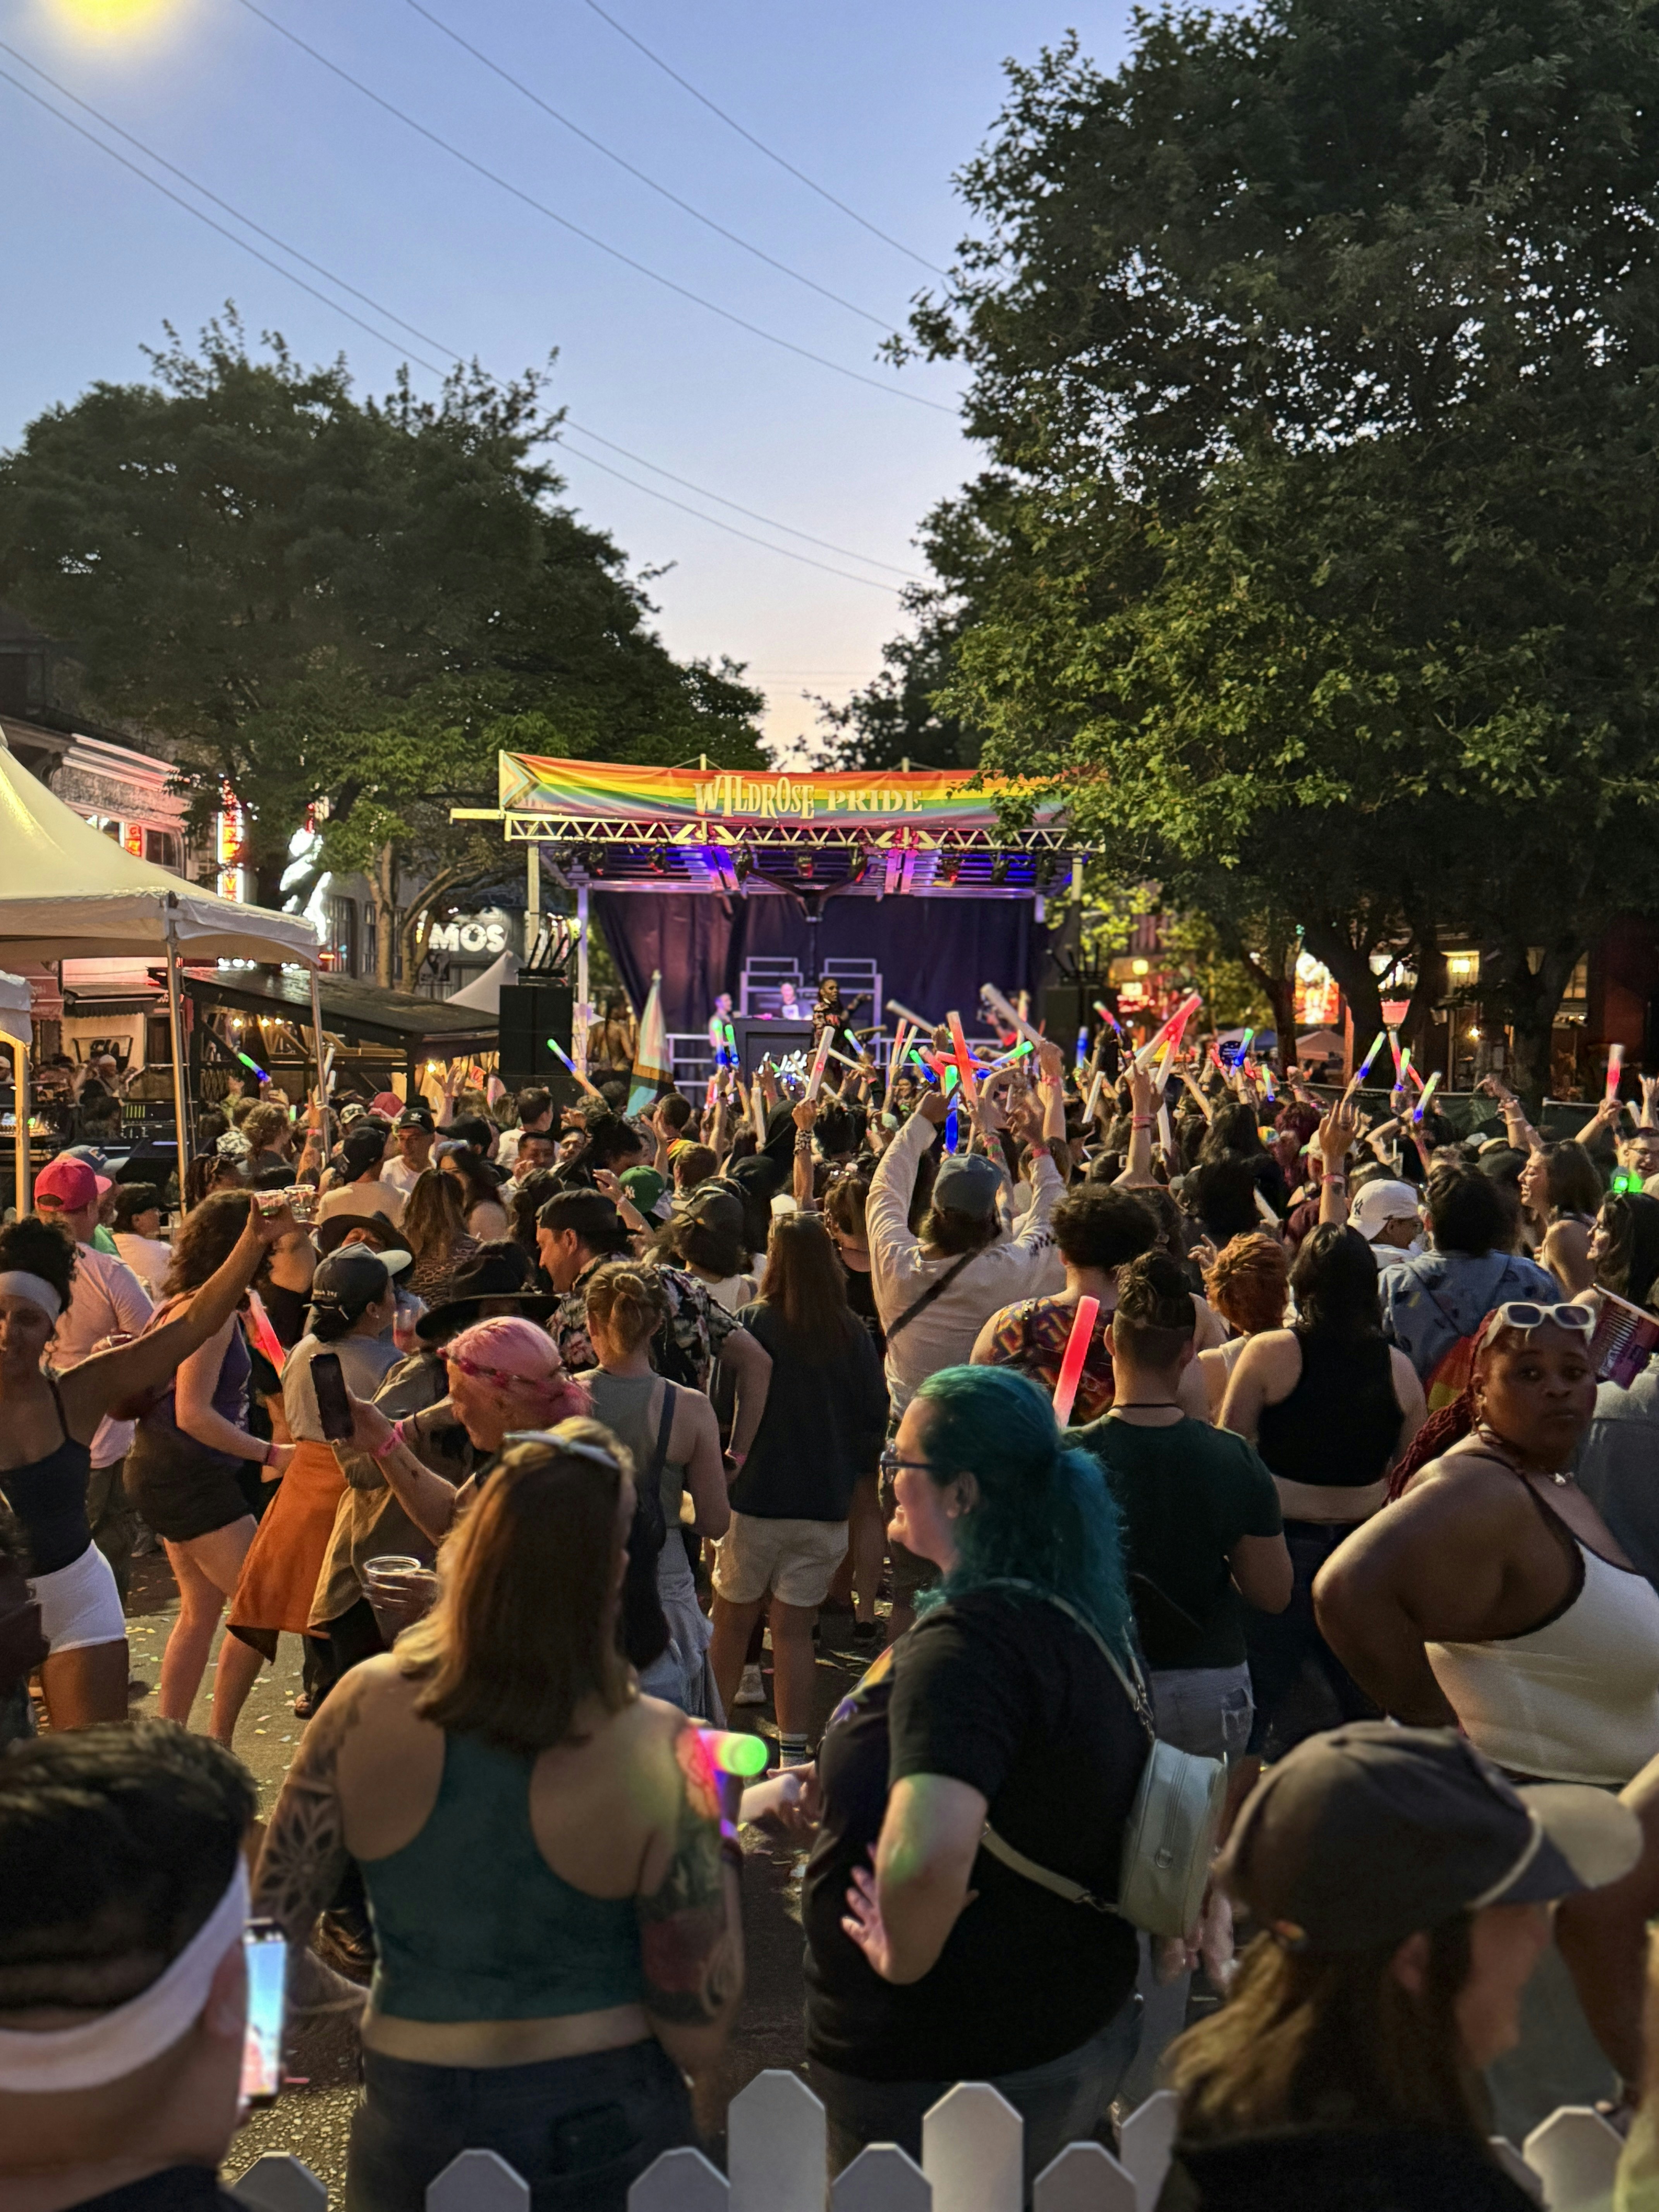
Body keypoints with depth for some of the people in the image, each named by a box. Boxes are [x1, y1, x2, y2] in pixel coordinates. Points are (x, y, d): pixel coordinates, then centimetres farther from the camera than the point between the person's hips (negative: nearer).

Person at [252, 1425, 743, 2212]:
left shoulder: (367, 1709, -17)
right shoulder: (655, 1756, -22)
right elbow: (698, 2038, -15)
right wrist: (721, 1850, -4)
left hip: (412, 2126, 2)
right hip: (603, 2125, -1)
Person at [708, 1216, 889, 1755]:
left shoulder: (753, 1324, -11)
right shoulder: (852, 1333, -3)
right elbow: (876, 1416, 0)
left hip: (757, 1495, -2)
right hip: (826, 1504, 2)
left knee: (732, 1621, 14)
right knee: (794, 1628, 9)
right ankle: (794, 1751, 8)